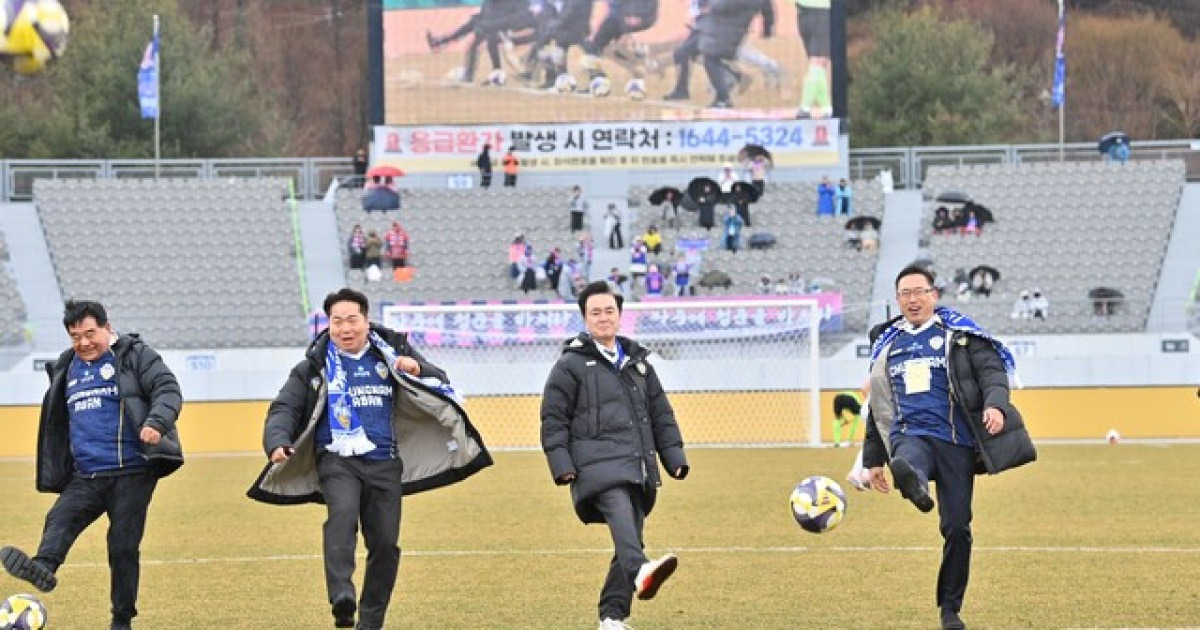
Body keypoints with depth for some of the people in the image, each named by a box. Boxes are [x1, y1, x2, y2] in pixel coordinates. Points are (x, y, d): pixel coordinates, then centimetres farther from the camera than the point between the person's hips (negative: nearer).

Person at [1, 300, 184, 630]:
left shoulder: (135, 355, 2)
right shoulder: (66, 368, 19)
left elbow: (168, 389, -8)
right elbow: (58, 422, 31)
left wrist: (156, 422, -28)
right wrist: (54, 472, 28)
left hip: (132, 472, -5)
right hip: (85, 477, 5)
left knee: (124, 545, -5)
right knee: (60, 518, -23)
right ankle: (43, 568, -48)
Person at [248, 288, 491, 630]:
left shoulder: (390, 351, 12)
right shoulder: (315, 366, 8)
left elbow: (441, 385, 14)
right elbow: (285, 407, 6)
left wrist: (418, 369, -9)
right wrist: (278, 442, -14)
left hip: (384, 463, 3)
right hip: (337, 460, -3)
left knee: (385, 543, 1)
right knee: (342, 515, -30)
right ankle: (342, 599, -46)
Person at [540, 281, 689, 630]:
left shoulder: (637, 362, 23)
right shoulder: (571, 365, 6)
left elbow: (661, 414, 25)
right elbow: (553, 419, 2)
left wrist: (675, 457, 15)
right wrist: (562, 465, -8)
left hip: (638, 469, 7)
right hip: (597, 466, -7)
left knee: (629, 538, 5)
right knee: (620, 512, -33)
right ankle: (641, 572, -58)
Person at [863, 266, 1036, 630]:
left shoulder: (958, 333, 8)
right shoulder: (886, 343, 19)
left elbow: (992, 368, -4)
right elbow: (878, 406, 26)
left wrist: (995, 404, -26)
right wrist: (873, 459, 24)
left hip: (956, 440, -2)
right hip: (910, 436, 2)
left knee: (957, 528, -3)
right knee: (906, 465, -38)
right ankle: (914, 486, -75)